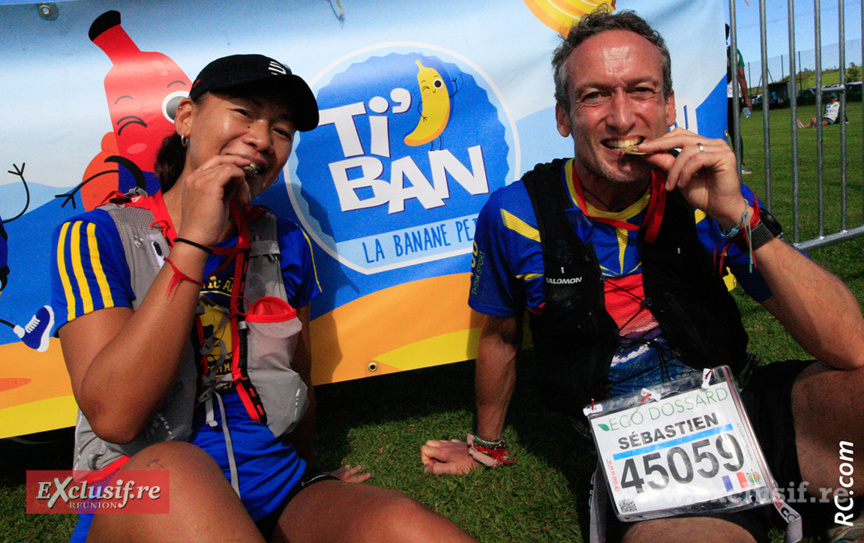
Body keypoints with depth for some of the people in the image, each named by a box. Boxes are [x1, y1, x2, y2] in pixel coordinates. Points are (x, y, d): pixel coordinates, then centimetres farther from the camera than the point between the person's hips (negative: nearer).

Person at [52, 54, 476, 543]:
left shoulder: (285, 245, 8)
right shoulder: (99, 236, -3)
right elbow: (114, 416, -17)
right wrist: (194, 242, -19)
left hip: (274, 491, 3)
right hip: (138, 504, -2)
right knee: (170, 467, -38)